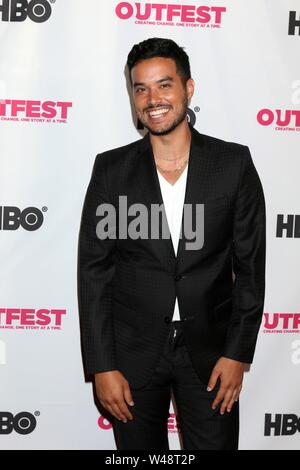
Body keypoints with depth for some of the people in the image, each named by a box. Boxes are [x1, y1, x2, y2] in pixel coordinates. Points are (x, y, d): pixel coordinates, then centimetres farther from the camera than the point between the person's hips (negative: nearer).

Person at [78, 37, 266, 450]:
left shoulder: (234, 163, -4)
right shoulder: (111, 169, -3)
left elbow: (250, 265, -1)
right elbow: (94, 271, -3)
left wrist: (237, 353, -5)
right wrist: (102, 366, -6)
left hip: (210, 350, 0)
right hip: (132, 353, 1)